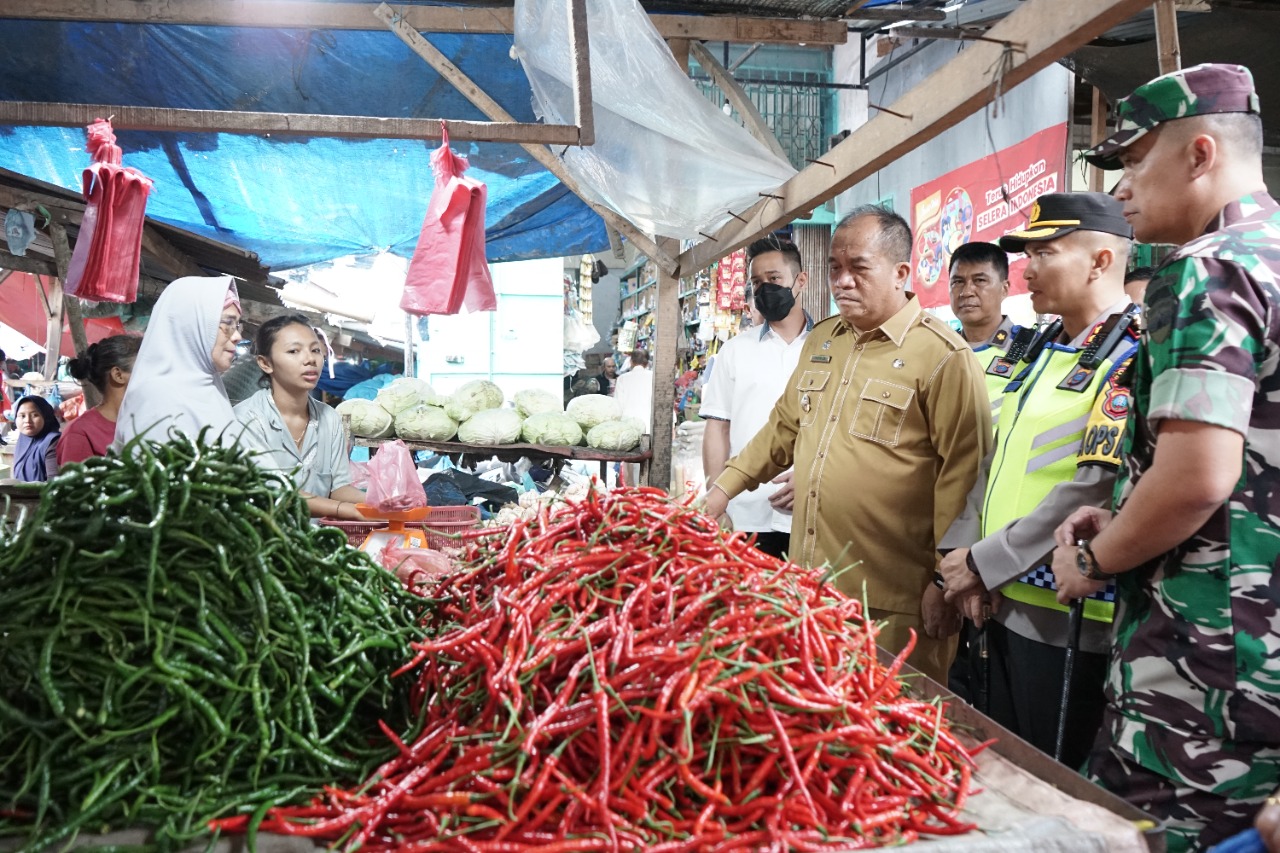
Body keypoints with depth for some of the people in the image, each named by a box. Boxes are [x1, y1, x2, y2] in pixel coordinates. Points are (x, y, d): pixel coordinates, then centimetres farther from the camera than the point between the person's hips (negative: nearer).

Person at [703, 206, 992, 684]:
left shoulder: (943, 356, -10)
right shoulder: (821, 340, 13)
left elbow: (962, 474, -13)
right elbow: (784, 427, 22)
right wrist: (725, 487, 16)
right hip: (809, 589, 7)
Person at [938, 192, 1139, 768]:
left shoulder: (1132, 355, -14)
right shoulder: (1039, 350, 12)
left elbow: (1096, 492, -23)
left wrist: (985, 562, -16)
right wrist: (961, 555, -1)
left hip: (1066, 619, -8)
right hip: (1002, 604, 8)